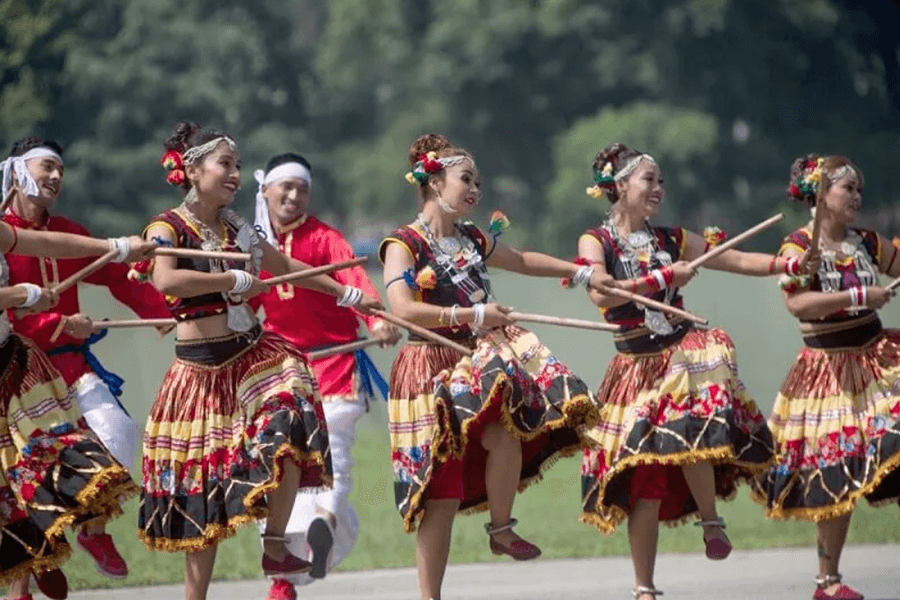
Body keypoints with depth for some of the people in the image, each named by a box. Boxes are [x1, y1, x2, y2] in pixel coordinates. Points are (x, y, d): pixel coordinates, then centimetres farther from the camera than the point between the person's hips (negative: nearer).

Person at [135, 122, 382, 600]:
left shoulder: (235, 229, 10)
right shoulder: (167, 227, -8)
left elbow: (287, 266, 25)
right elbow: (165, 280, -28)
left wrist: (347, 295, 29)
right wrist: (239, 279, -21)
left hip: (253, 354, 5)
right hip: (202, 367, -5)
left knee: (289, 424, -23)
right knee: (203, 480, 0)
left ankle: (275, 549, -13)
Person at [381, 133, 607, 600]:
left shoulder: (471, 240, 13)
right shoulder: (404, 244, -9)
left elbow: (522, 261, 30)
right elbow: (402, 309, -24)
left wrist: (581, 273, 25)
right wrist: (472, 315, -24)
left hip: (480, 360, 6)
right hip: (433, 367, -6)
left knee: (506, 435, -24)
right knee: (442, 493, -5)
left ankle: (501, 529, -1)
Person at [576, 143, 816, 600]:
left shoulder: (672, 240, 9)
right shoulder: (596, 241, -1)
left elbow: (738, 261, 4)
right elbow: (600, 293, -20)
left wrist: (791, 264, -10)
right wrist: (665, 276, -18)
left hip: (683, 353, 2)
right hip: (637, 367, -2)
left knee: (690, 430, -30)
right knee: (644, 484, -2)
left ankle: (711, 519, -7)